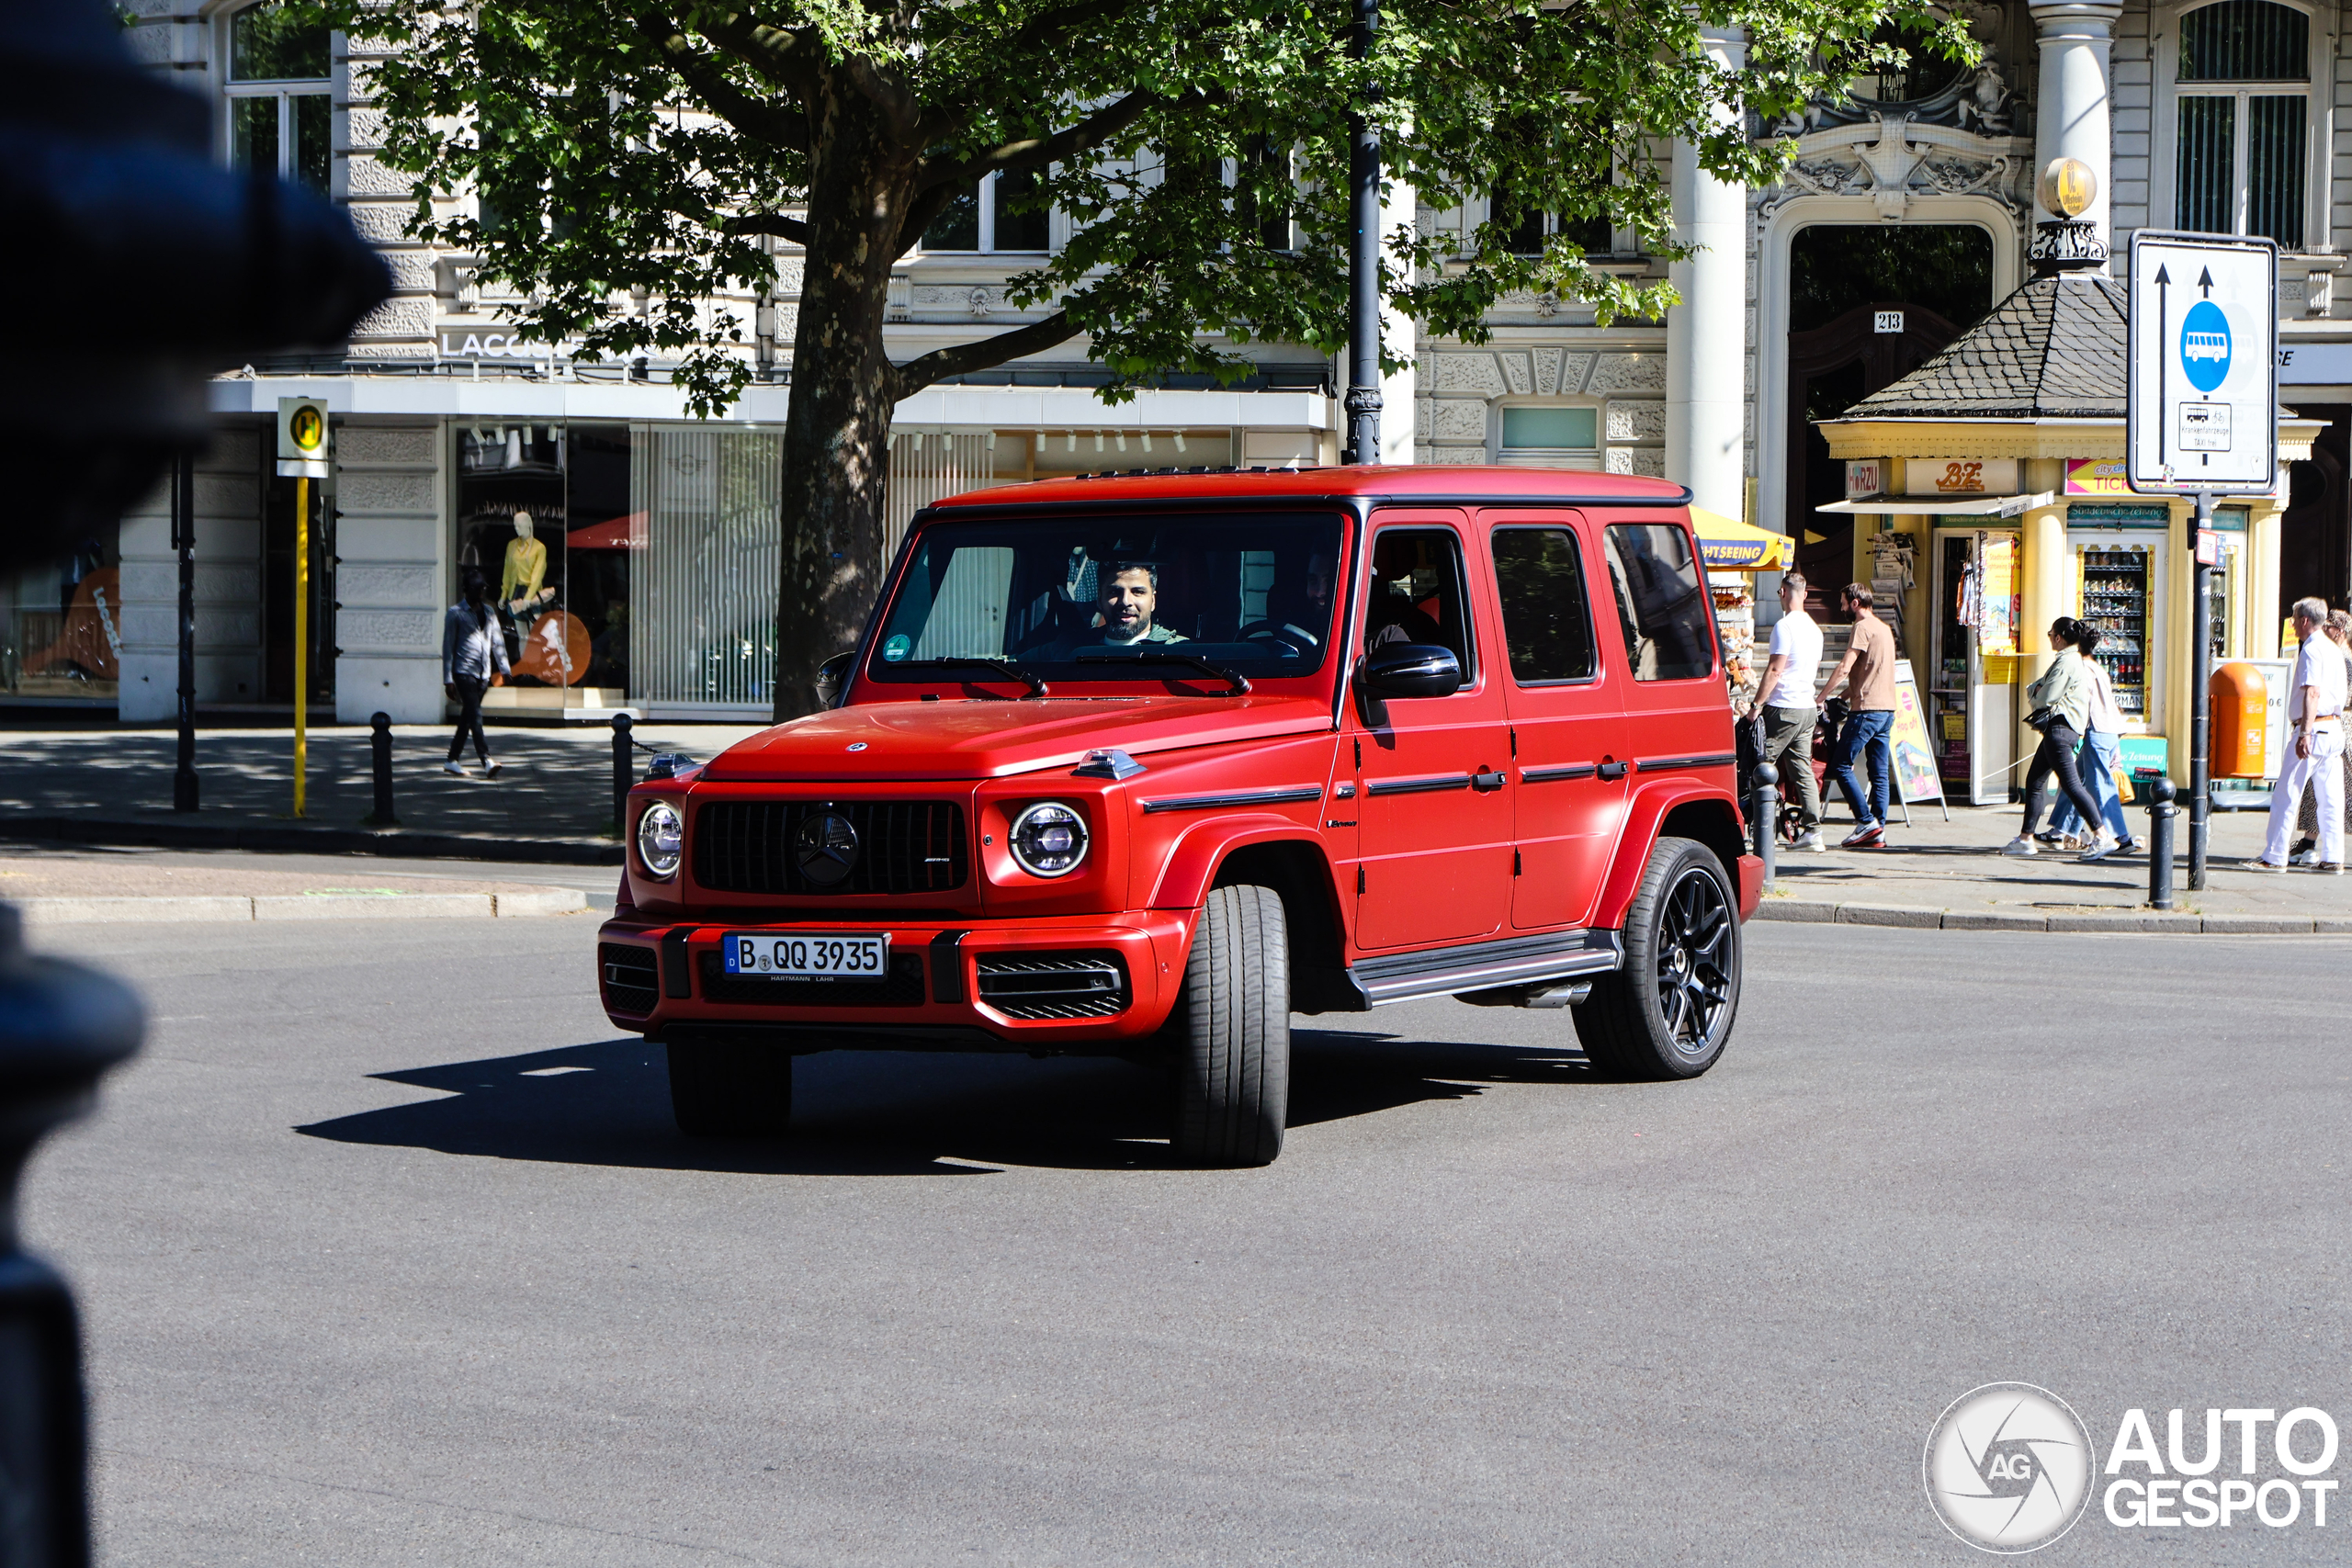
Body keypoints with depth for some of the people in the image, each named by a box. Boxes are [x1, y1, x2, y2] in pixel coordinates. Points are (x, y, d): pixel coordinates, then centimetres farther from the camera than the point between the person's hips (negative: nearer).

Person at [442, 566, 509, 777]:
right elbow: (448, 647, -3)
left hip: (483, 674, 6)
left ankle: (452, 760, 19)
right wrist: (448, 679, -7)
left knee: (467, 717, 10)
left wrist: (504, 669, 5)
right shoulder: (456, 613, -2)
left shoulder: (488, 612, 14)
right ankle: (486, 761, -23)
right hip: (464, 672, -6)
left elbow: (497, 641, 16)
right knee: (475, 715, -14)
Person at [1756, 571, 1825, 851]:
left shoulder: (1785, 626, -13)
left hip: (1783, 708, -8)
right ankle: (1812, 830, -1)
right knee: (1802, 769, 6)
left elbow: (1774, 670, -16)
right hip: (1808, 707, 8)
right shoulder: (1814, 628, 14)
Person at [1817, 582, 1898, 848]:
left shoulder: (1863, 627, -10)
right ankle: (1878, 830, 5)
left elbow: (1844, 669, -16)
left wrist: (1820, 697, -10)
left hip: (1867, 709, -9)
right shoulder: (1884, 628, 19)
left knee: (1841, 766, -5)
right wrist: (1844, 695, 23)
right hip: (1887, 707, 9)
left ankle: (1867, 821, -10)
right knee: (1880, 773, 6)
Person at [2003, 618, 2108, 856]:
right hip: (2057, 729, 11)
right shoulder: (2074, 660, 20)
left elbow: (2047, 698, -16)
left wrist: (2035, 699, 5)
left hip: (2059, 728, -11)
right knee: (2034, 781, 14)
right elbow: (2042, 685, 26)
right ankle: (2025, 838, 18)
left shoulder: (2066, 662, -14)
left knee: (2071, 783, -14)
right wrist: (2035, 690, 5)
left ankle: (2102, 837, -18)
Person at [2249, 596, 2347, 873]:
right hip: (2335, 728, 9)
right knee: (2330, 798, 8)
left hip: (2314, 727, -9)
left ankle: (2274, 856, -3)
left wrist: (2304, 733, -26)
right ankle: (2333, 858, 6)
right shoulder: (2334, 651, 18)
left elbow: (2312, 693, -21)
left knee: (2286, 793, -4)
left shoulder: (2311, 650, -11)